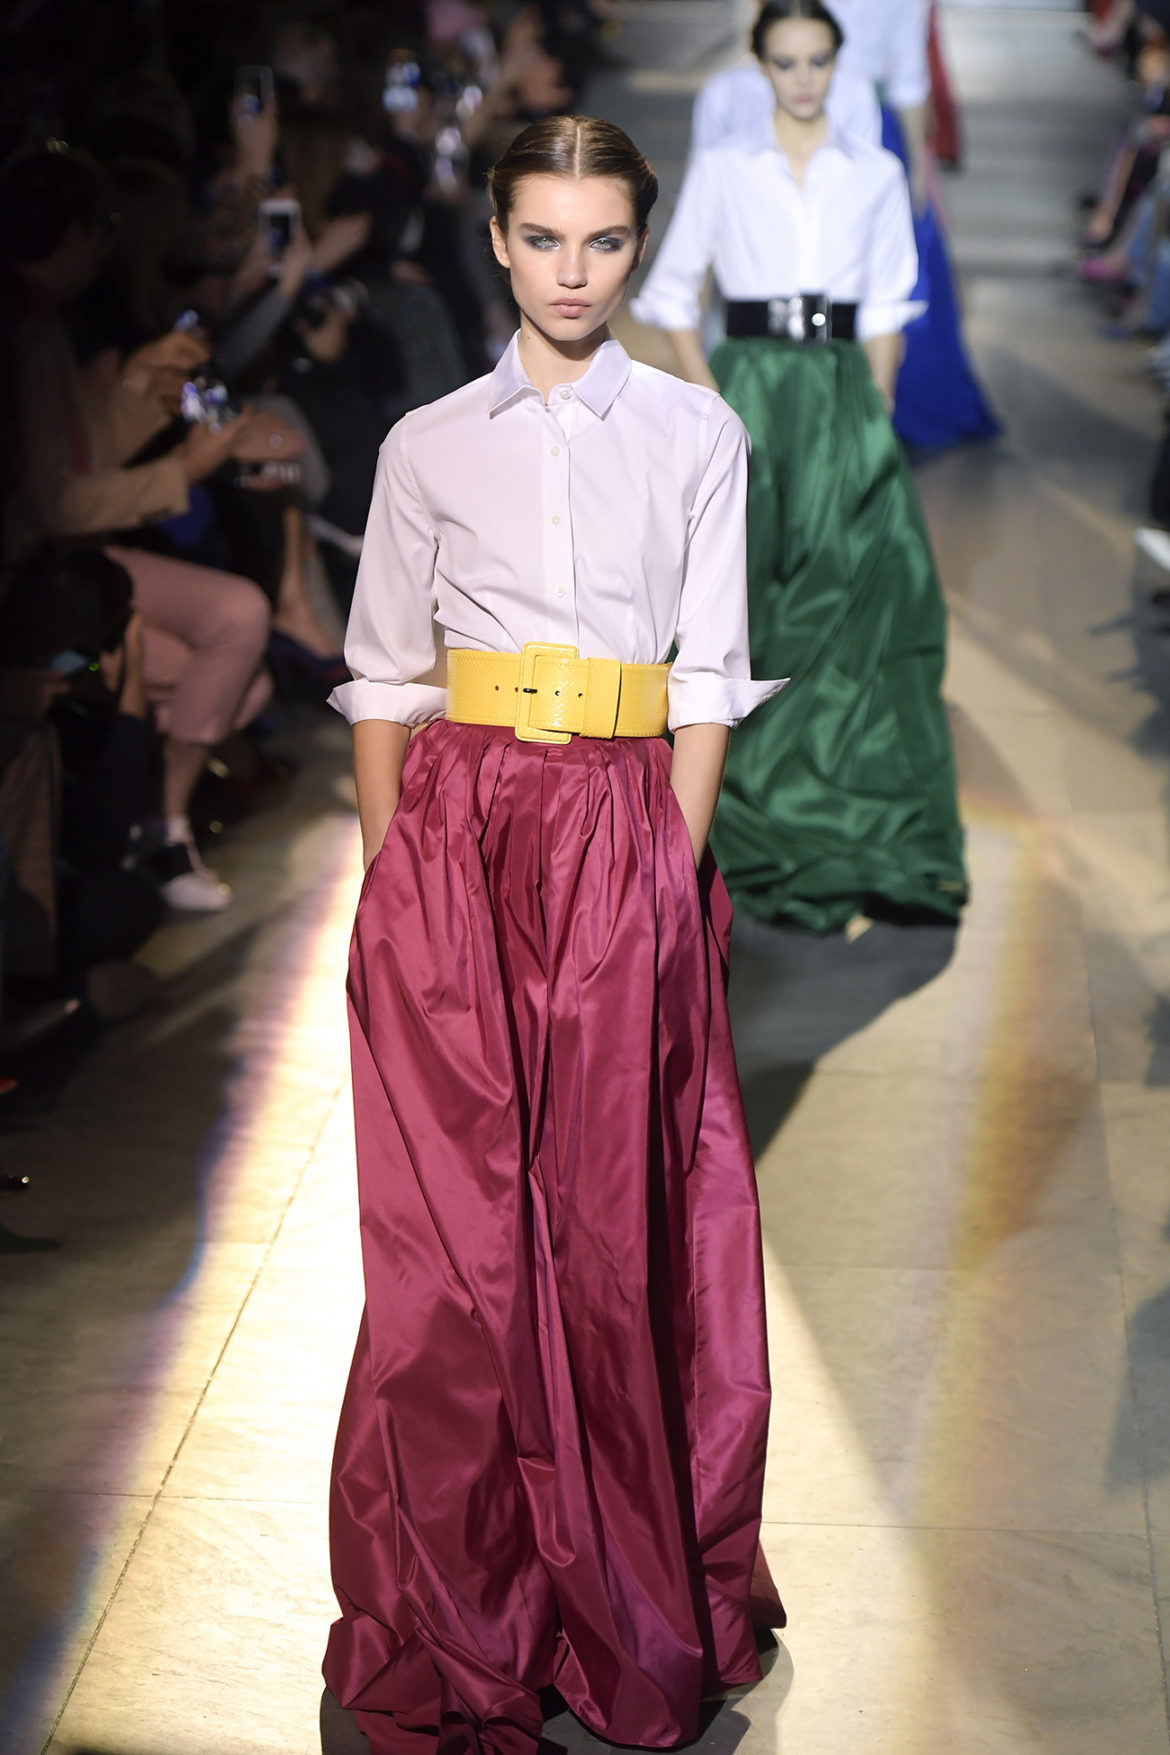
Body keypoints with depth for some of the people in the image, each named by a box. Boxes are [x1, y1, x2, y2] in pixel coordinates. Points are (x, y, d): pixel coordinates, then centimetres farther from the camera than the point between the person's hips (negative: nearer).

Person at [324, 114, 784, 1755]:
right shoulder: (429, 445, 7)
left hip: (625, 835, 0)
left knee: (614, 1219, 2)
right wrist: (390, 879, 1)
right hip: (455, 830, 1)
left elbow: (705, 678, 4)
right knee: (452, 1220, 1)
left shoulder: (698, 433, 6)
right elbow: (384, 681, 8)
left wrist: (675, 870, -4)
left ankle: (634, 1615, 18)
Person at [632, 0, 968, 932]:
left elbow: (886, 310, 9)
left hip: (841, 397, 1)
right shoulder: (722, 171, 6)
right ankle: (759, 815, 7)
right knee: (751, 604, -2)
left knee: (858, 600, -7)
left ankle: (866, 822, -3)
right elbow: (673, 291, 8)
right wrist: (707, 392, -2)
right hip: (750, 392, -1)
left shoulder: (876, 175, 9)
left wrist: (875, 411, -1)